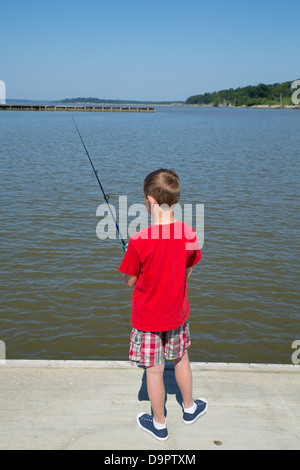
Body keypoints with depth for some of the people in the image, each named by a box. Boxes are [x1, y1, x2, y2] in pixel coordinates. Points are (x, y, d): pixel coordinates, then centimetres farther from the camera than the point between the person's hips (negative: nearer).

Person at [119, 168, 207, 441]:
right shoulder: (189, 235, -12)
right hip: (177, 314, 4)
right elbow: (187, 273, 2)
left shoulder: (140, 241, -26)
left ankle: (159, 424, 32)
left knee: (154, 371, 12)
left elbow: (129, 281, -13)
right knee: (181, 360, 25)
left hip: (148, 319, -4)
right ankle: (189, 408, 45)